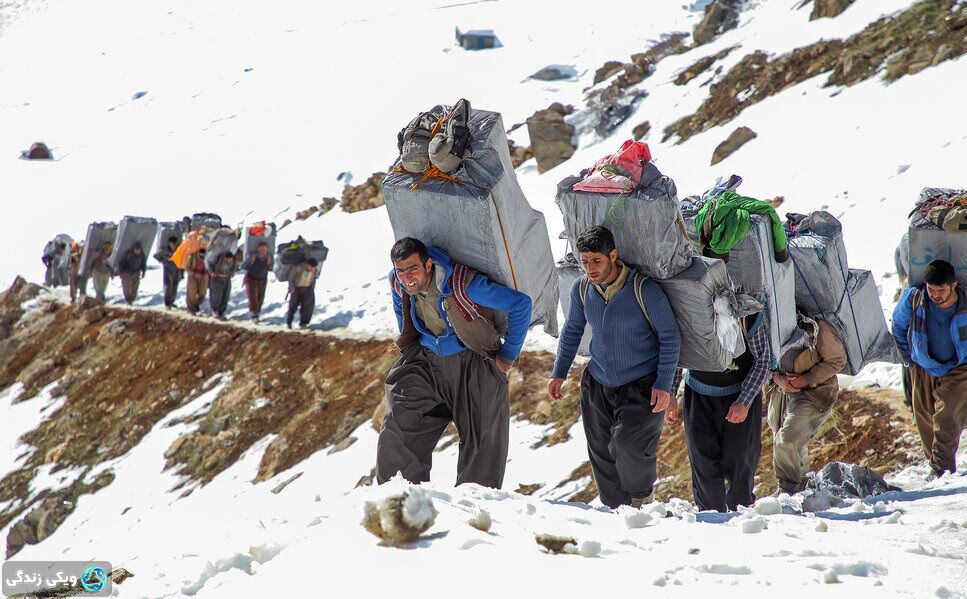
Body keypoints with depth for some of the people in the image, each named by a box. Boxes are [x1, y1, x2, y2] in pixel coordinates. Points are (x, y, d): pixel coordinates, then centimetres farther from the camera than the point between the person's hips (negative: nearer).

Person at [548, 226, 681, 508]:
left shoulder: (644, 289, -18)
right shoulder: (581, 289, -3)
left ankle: (642, 496, 4)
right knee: (602, 456, 6)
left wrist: (664, 384, -15)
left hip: (642, 386, -5)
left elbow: (670, 337, -10)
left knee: (629, 443, -23)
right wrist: (559, 373, 12)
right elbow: (572, 331, 16)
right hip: (597, 384, 5)